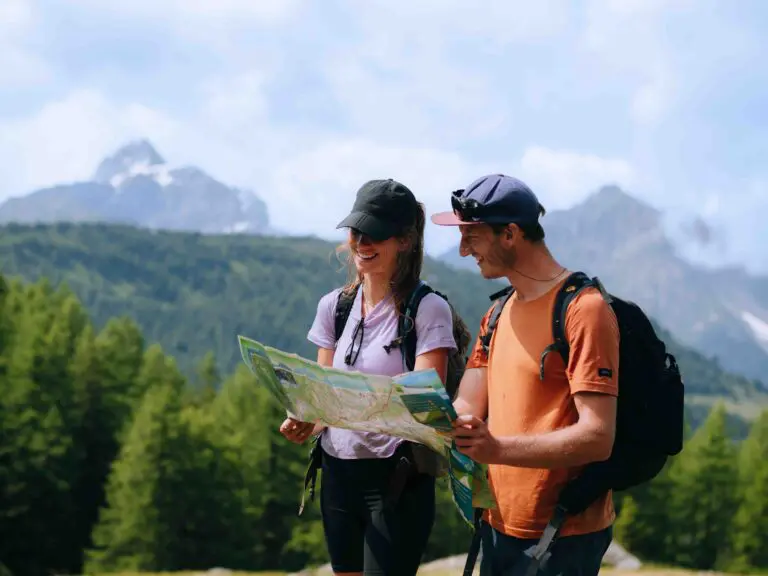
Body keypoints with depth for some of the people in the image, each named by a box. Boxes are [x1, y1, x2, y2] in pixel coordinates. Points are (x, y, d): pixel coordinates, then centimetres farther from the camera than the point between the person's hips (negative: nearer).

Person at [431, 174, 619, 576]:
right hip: (499, 527, 8)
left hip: (561, 540, -8)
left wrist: (498, 448, -33)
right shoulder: (498, 316, 14)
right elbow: (467, 410, 6)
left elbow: (597, 438, -23)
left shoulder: (582, 309, -15)